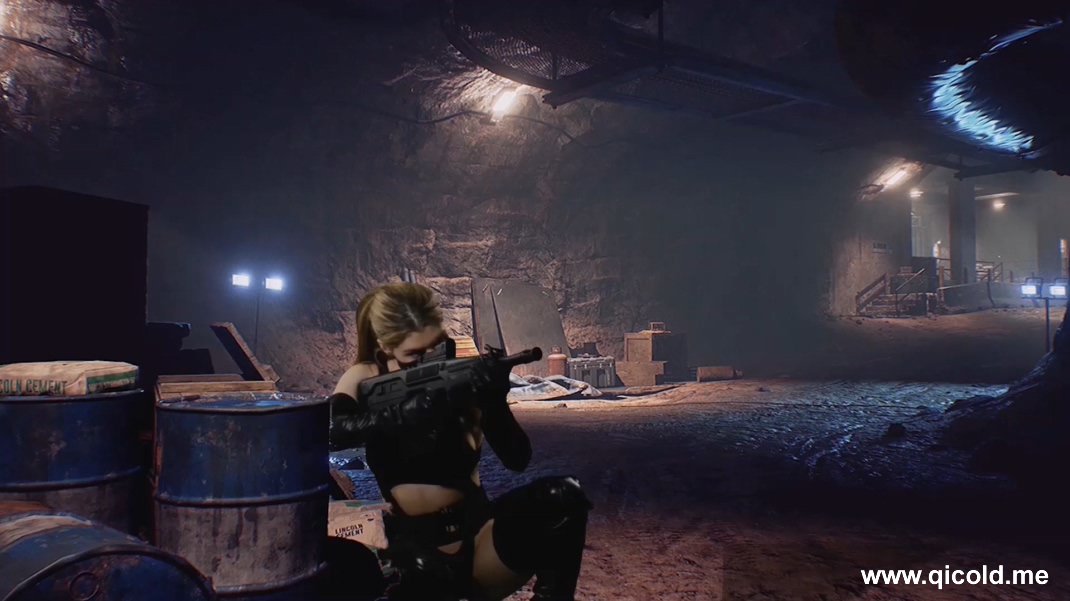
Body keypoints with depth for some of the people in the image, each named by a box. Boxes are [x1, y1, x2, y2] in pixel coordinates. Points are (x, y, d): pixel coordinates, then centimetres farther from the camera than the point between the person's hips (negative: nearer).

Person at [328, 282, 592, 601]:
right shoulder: (367, 379, -4)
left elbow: (517, 460, -10)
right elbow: (330, 431, -24)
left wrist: (495, 401, -28)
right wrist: (406, 413, -37)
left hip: (478, 533, 2)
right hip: (414, 544, -1)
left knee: (563, 495, -24)